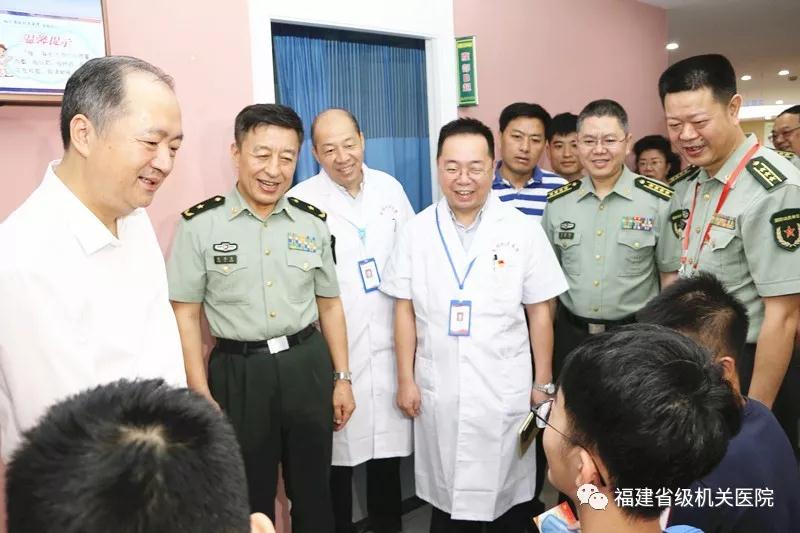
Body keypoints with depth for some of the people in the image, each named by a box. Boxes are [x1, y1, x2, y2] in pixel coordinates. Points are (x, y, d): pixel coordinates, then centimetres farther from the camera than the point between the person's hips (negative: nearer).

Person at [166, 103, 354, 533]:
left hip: (307, 365, 3)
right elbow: (185, 316, -6)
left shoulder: (312, 222, 2)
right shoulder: (200, 224, -9)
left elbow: (329, 304, 9)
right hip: (238, 372, -2)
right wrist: (202, 395, -8)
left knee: (314, 490, 19)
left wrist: (341, 378, 8)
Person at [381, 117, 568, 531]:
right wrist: (406, 380, 1)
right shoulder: (416, 231, 0)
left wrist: (543, 384, 2)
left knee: (505, 492, 12)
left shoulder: (523, 230, -4)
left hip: (505, 389, -1)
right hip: (437, 390, 1)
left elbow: (539, 312, 0)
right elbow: (405, 310, 3)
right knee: (446, 494, 13)